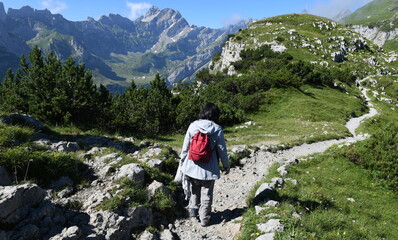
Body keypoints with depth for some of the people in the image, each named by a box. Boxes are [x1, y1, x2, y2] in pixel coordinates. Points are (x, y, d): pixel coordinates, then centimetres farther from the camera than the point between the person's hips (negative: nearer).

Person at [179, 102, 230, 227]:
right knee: (206, 195, 15)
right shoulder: (217, 129, -11)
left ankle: (193, 208, 25)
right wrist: (226, 166, 10)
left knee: (194, 190, 27)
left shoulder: (193, 126, -6)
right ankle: (204, 219, 23)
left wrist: (182, 161, 13)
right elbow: (222, 150, -5)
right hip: (208, 169, -2)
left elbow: (185, 147, -1)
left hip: (191, 166, 2)